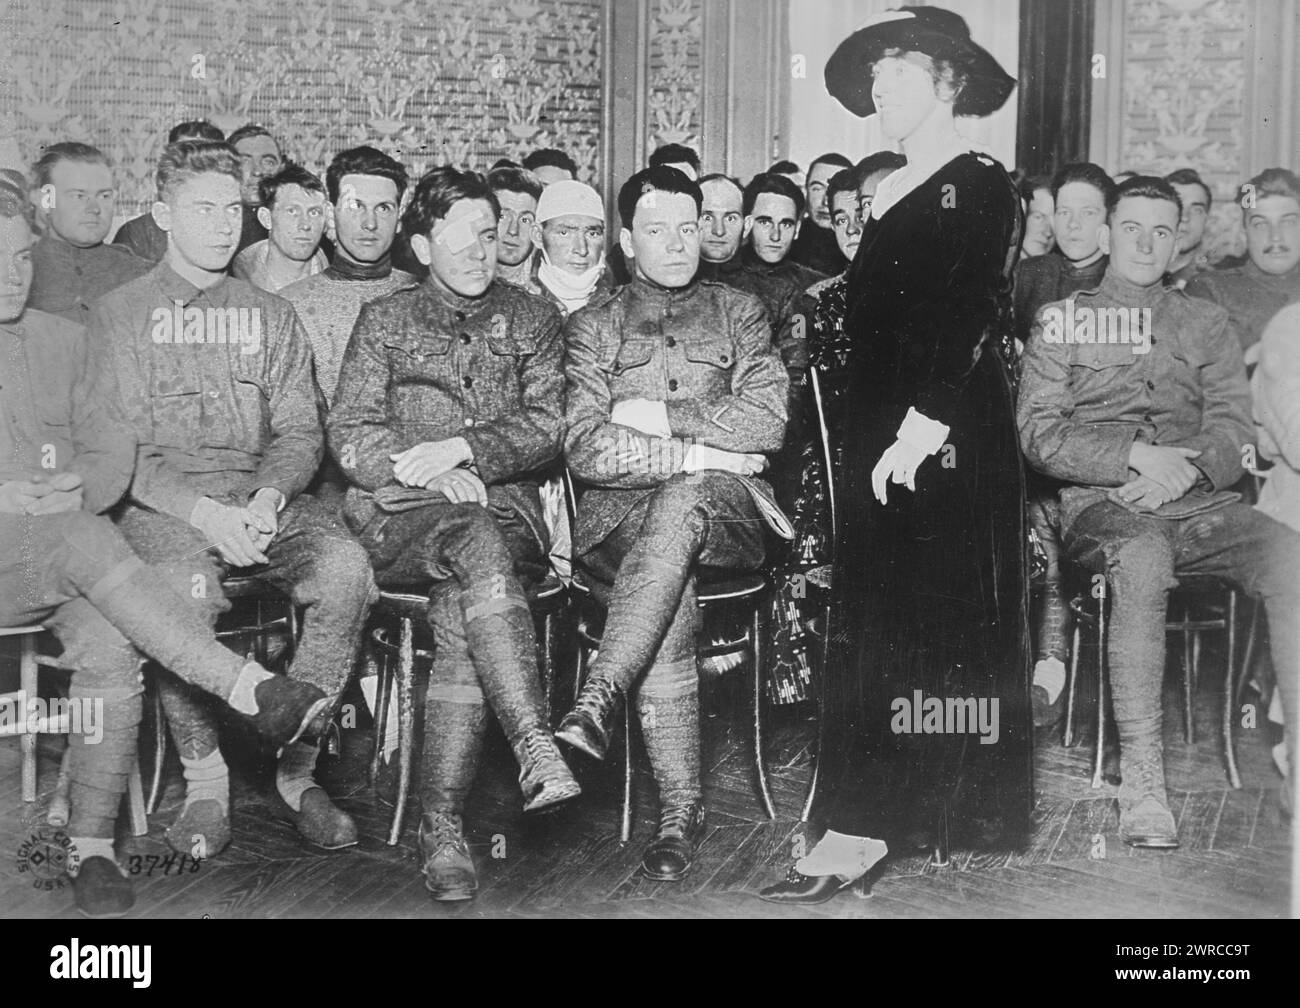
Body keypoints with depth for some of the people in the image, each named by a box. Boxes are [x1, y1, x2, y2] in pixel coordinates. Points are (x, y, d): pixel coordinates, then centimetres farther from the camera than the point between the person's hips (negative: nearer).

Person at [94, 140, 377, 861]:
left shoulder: (271, 315, 19)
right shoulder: (118, 315, 8)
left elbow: (301, 431, 11)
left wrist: (268, 496, -12)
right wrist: (202, 510, -19)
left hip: (262, 498, 3)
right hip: (162, 504, -3)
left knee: (344, 565, -28)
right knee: (184, 586, -36)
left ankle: (296, 771, -15)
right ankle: (204, 781, -15)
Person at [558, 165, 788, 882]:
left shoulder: (737, 313, 20)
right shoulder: (591, 326, 16)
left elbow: (766, 421, 2)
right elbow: (584, 448, -1)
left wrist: (659, 416, -3)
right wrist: (701, 453, -9)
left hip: (725, 511, 0)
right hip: (618, 518, 0)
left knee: (684, 497, -37)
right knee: (670, 593, -34)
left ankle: (597, 703, -42)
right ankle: (681, 808, -30)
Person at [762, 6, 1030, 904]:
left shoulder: (981, 187, -6)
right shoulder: (890, 192, 17)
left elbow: (979, 320, -14)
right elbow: (869, 318, 15)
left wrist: (924, 425, -20)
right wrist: (874, 432, 9)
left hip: (950, 430, -8)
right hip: (879, 427, 8)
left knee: (939, 619, -2)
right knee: (872, 620, 6)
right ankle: (859, 829, 11)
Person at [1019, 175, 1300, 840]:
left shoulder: (1207, 324, 22)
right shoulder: (1060, 322, 15)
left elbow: (1231, 431, 10)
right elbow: (1039, 435, 2)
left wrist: (1182, 468, -12)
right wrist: (1136, 453, -12)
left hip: (1200, 503, 3)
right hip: (1100, 504, -3)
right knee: (1142, 559, -38)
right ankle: (1142, 780, -34)